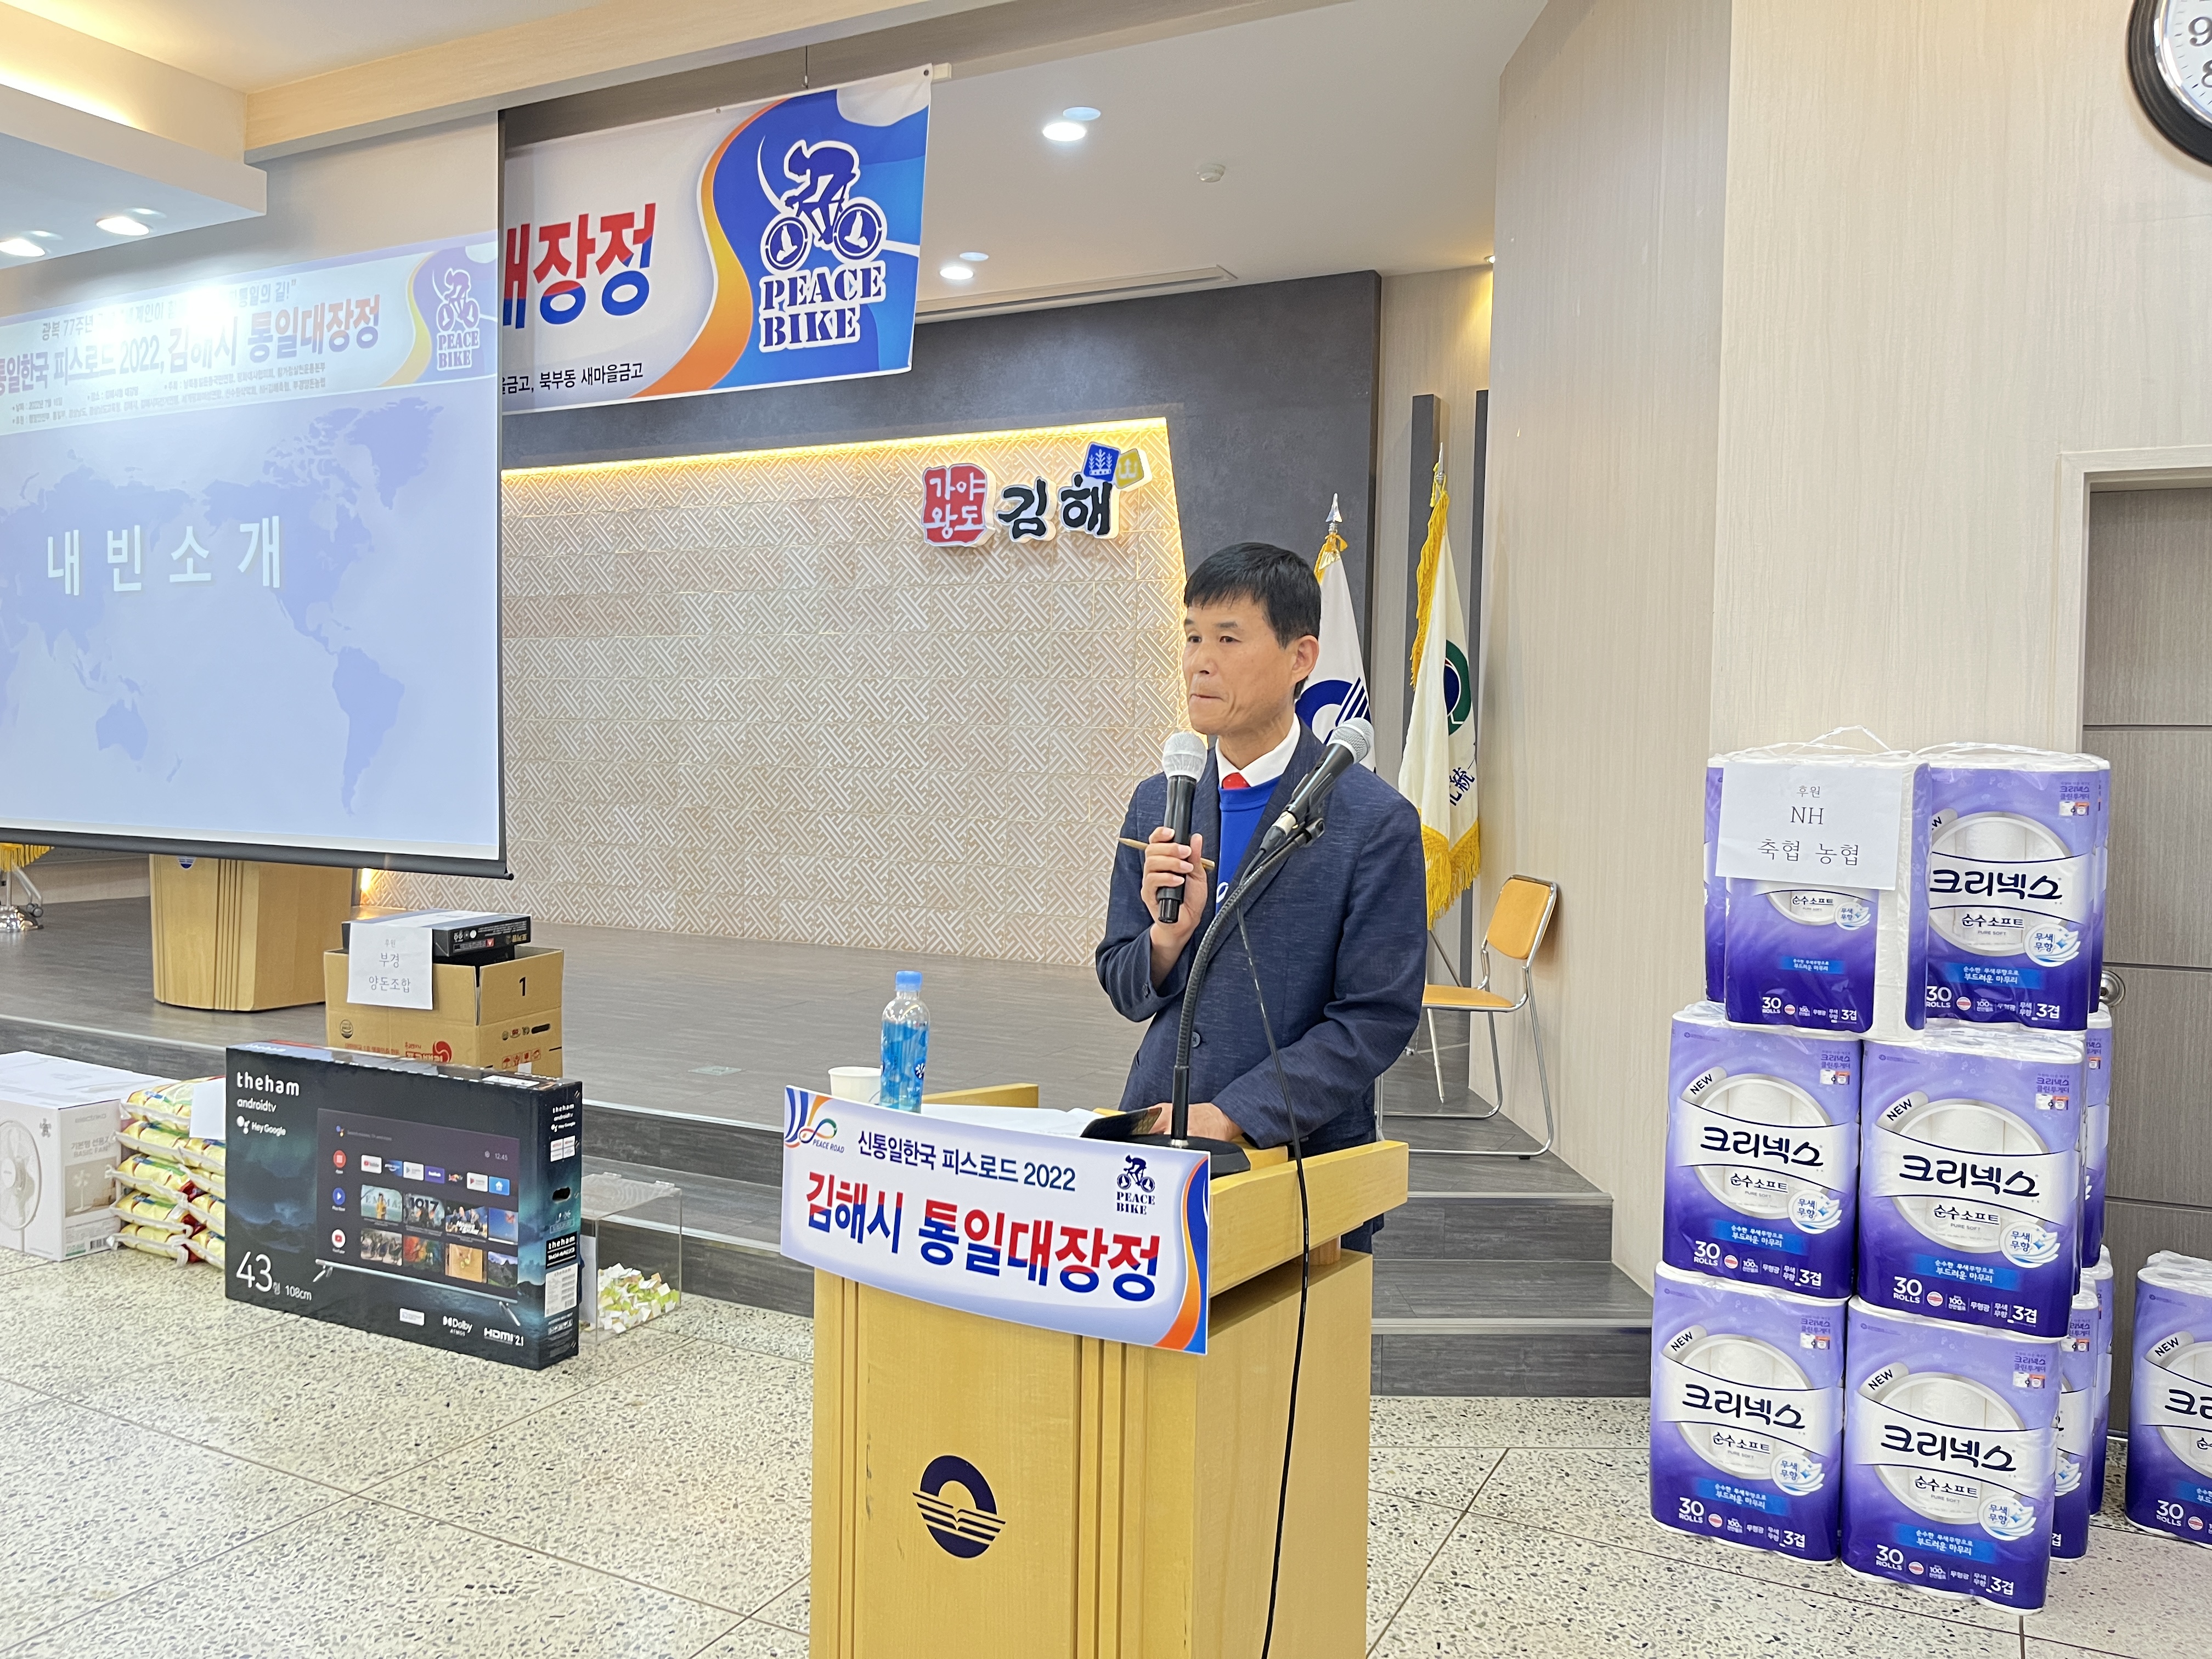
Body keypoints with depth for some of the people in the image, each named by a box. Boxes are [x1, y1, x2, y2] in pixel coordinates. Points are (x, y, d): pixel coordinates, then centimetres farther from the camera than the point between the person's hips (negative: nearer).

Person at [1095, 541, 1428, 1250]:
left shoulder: (1376, 821, -10)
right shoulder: (1156, 805, 5)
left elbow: (1377, 1018, -12)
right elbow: (1124, 991, 9)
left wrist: (1232, 1115, -17)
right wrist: (1169, 934, -13)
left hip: (1303, 1153, -3)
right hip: (1157, 1139, 4)